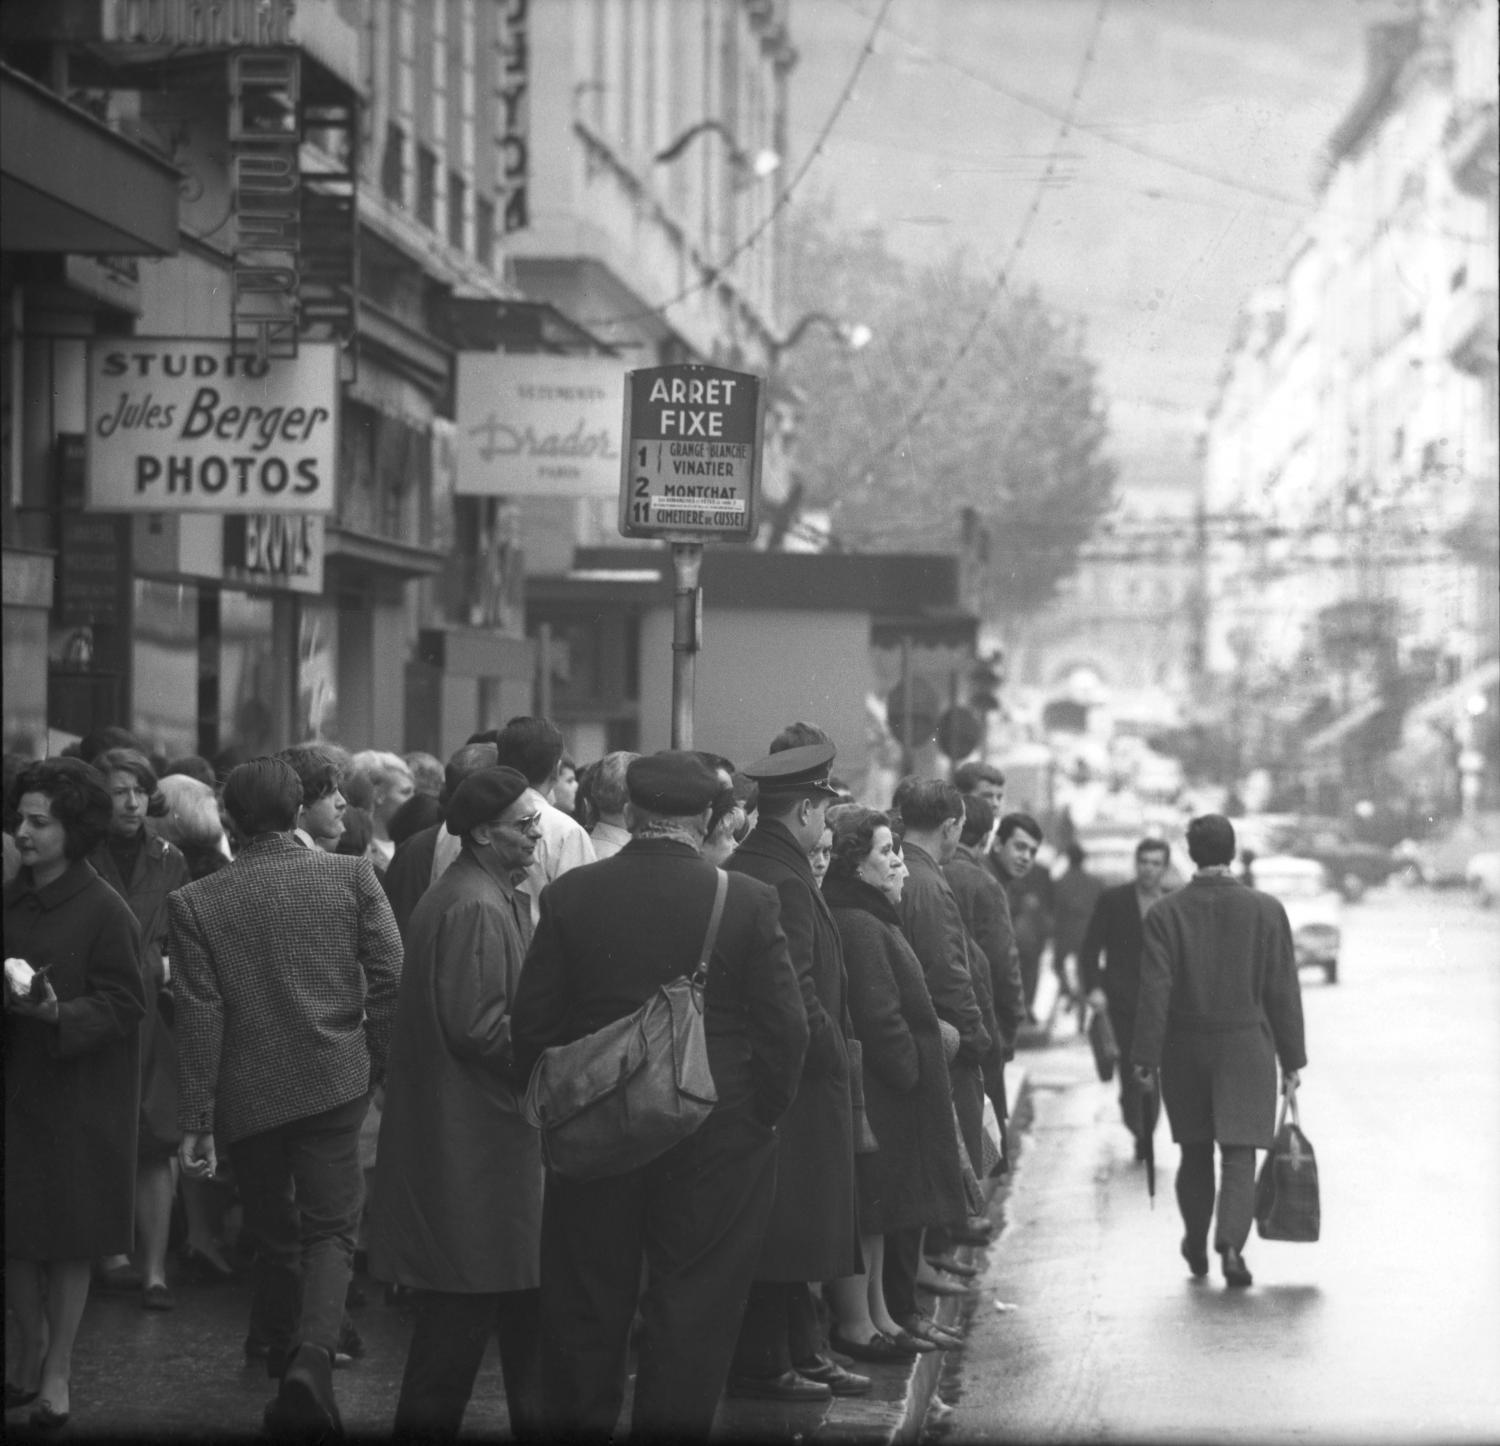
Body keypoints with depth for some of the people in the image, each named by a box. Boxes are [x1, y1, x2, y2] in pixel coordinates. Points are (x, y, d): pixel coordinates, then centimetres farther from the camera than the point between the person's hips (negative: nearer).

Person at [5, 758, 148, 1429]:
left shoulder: (105, 912, -11)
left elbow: (124, 1007, -12)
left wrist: (58, 1012, -27)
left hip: (79, 1094, -5)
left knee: (67, 1240, 3)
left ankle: (57, 1372, 13)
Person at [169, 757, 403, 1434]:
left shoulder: (195, 903, -6)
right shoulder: (352, 876, -5)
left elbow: (199, 1018, -6)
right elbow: (390, 978, -8)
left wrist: (195, 1120, -3)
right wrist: (382, 1063, 6)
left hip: (247, 1096, 1)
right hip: (334, 1085, -1)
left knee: (275, 1235, 17)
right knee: (330, 1229, 3)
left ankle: (282, 1349, 28)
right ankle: (312, 1355, -19)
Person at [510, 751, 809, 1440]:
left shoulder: (569, 895, -4)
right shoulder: (748, 900, -9)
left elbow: (530, 1023, -1)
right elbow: (785, 1026, -9)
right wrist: (760, 1116, 4)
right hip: (715, 1142, -2)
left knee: (585, 1314, 13)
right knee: (689, 1322, 5)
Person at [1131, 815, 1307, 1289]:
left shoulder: (1164, 913, -6)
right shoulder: (1266, 910, -4)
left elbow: (1155, 992, -9)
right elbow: (1282, 991, -1)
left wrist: (1146, 1056, -5)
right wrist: (1291, 1057, 5)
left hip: (1186, 1052, 1)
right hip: (1247, 1050, -1)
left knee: (1195, 1153, 15)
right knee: (1239, 1154, -1)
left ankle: (1197, 1247, 27)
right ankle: (1231, 1242, -19)